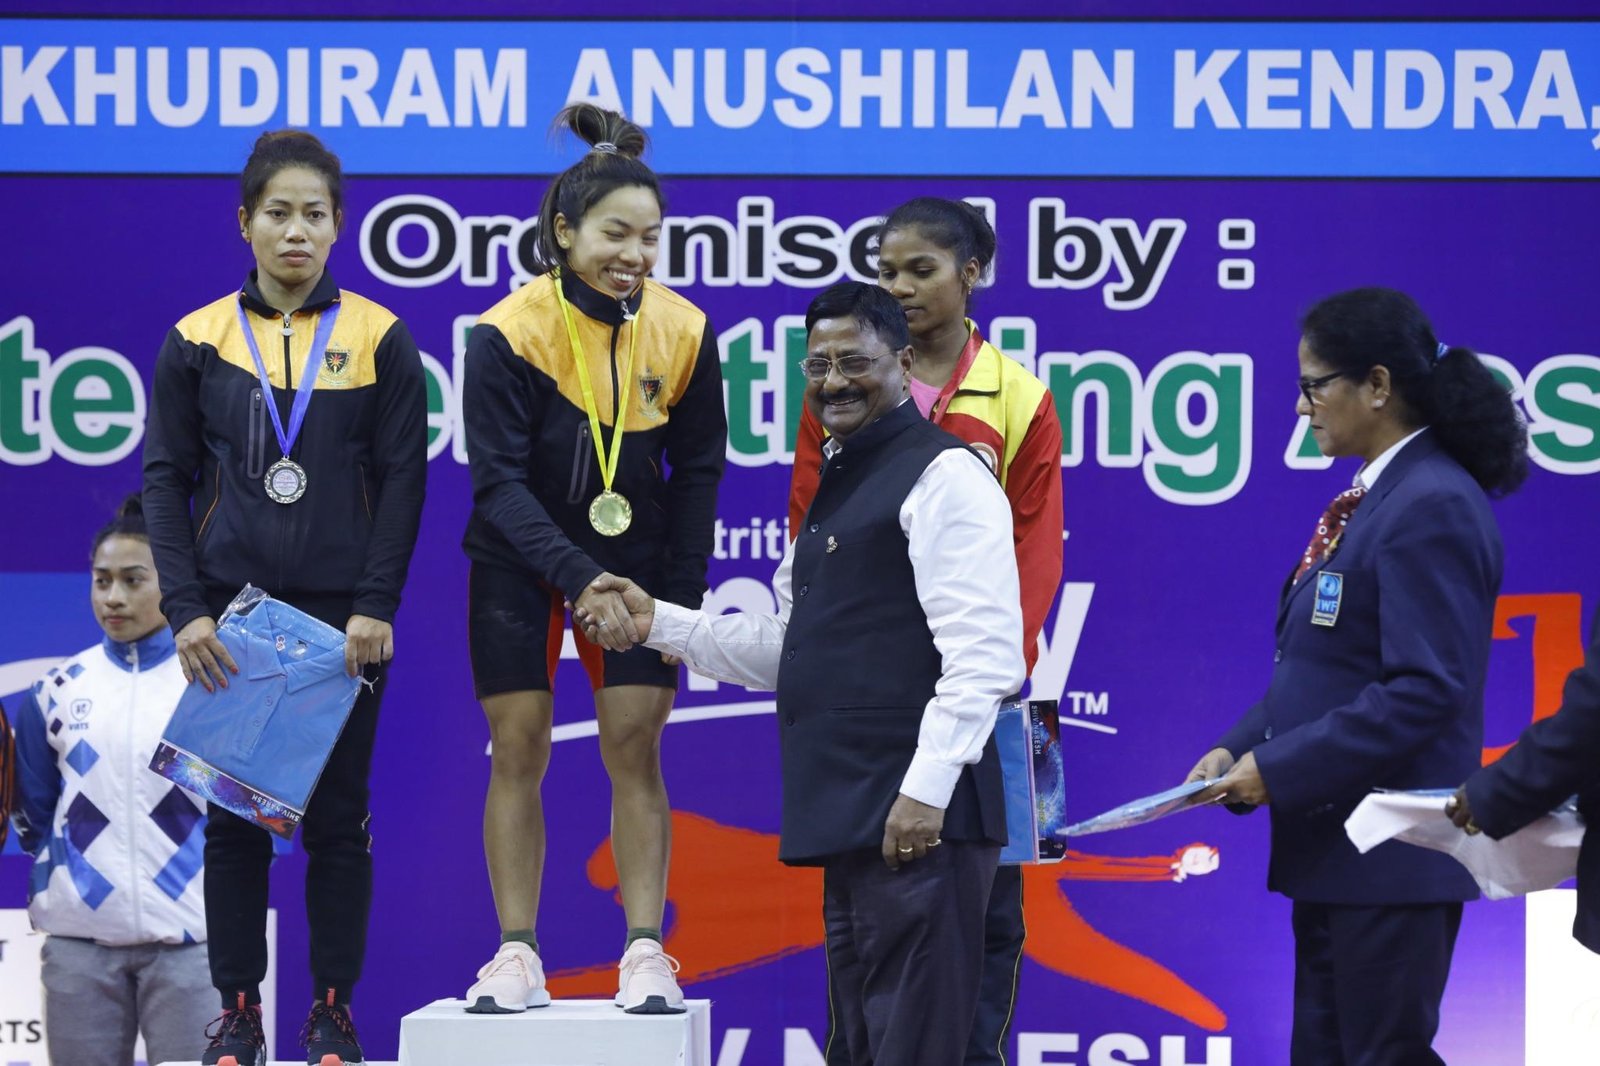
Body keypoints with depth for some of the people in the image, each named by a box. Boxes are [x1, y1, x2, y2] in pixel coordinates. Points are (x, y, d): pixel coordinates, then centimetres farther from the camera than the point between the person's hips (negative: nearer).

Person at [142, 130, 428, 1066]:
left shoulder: (380, 340, 1)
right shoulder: (198, 341, 3)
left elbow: (402, 482, 1)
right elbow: (167, 480, 4)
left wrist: (376, 605, -9)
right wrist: (187, 609, -7)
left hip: (343, 619, -1)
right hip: (232, 615, 1)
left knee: (337, 816, 2)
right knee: (235, 814, 3)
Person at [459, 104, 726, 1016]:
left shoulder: (684, 332, -10)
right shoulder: (508, 333, -19)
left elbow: (698, 471, 0)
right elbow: (500, 480, -19)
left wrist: (683, 598, -3)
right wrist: (577, 577, -29)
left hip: (635, 563, 2)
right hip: (519, 567, -2)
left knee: (635, 747, -4)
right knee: (518, 751, -1)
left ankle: (646, 956, -1)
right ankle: (518, 957, 4)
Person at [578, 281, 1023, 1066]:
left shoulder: (943, 477, -9)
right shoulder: (838, 486, 22)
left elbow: (982, 655, -17)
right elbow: (789, 649, 26)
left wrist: (926, 790, -22)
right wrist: (658, 623, 18)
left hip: (918, 823, -10)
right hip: (850, 823, 10)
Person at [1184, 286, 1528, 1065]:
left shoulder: (1432, 508, -16)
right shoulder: (1372, 499, 13)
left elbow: (1425, 690, -23)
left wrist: (1279, 769, -20)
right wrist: (1240, 747, 4)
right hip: (1334, 850, 10)